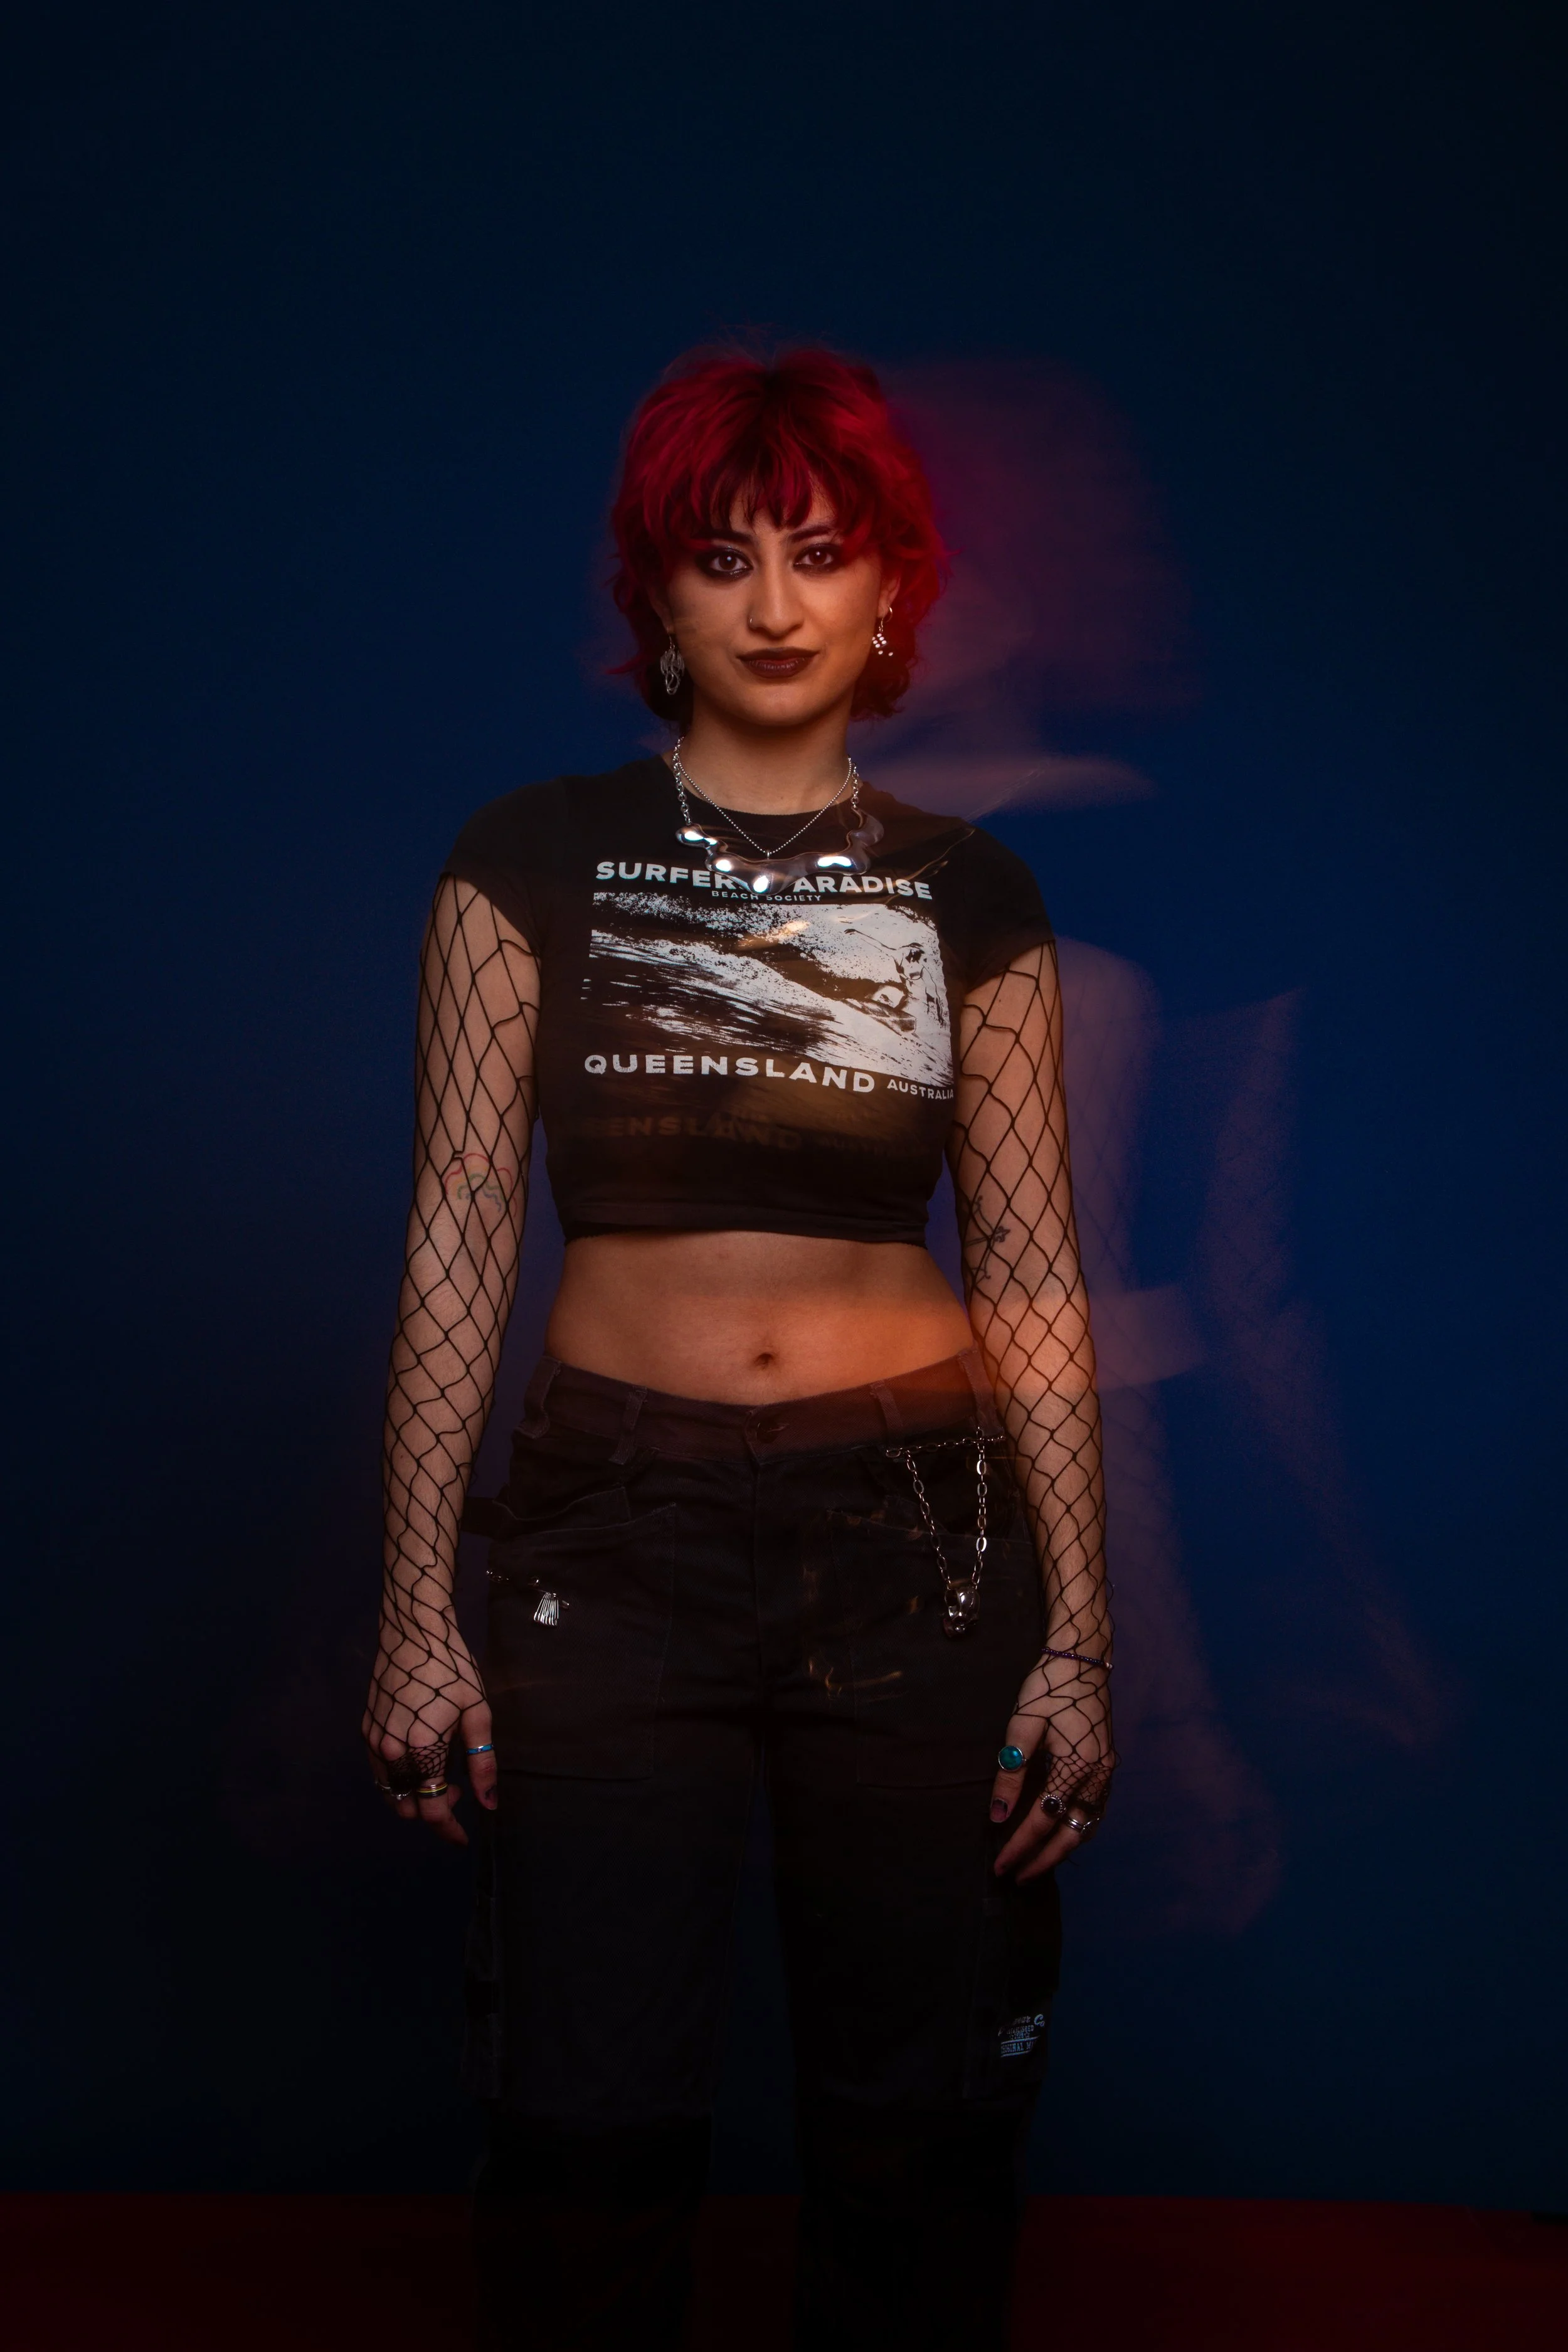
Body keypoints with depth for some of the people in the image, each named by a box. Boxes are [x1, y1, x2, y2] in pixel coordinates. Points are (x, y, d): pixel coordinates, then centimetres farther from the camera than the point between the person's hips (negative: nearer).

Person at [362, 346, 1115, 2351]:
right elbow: (455, 1245, 0)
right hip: (617, 1527, -1)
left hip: (917, 1529, 1)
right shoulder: (536, 865, 2)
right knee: (591, 2119, 2)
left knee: (919, 2115, 9)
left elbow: (1033, 1277, 5)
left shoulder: (971, 899, 6)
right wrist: (416, 1607, -5)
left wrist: (1078, 1633, 0)